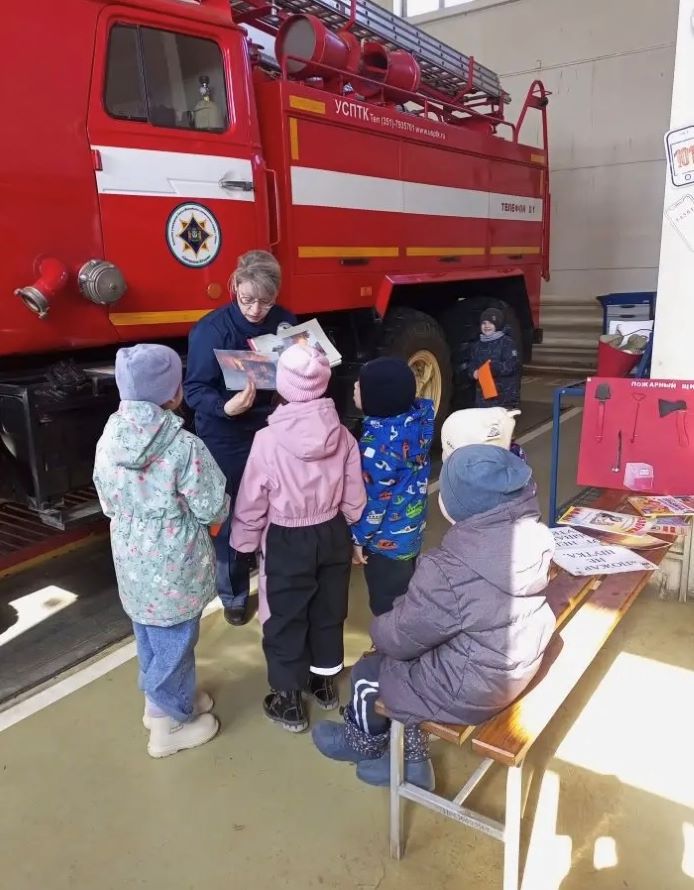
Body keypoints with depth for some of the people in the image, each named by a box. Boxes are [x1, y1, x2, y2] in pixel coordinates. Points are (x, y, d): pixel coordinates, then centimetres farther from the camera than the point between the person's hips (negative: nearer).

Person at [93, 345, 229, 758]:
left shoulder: (109, 439, -5)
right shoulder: (184, 446, -24)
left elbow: (109, 503, 6)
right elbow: (215, 510, -16)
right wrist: (192, 509, 6)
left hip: (132, 563, 7)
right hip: (175, 568, -6)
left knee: (150, 639, 25)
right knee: (174, 644, 13)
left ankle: (160, 701, 47)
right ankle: (170, 724, 31)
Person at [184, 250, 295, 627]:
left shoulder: (285, 322, -3)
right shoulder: (212, 328, -15)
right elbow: (195, 388, -17)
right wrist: (226, 407, -36)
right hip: (226, 441, -3)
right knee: (229, 519, 7)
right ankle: (233, 597, 28)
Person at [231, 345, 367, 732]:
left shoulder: (269, 439, -21)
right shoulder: (342, 435, -9)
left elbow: (252, 500, -12)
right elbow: (355, 498, -1)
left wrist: (244, 541, 5)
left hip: (287, 541, -4)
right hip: (333, 535, 4)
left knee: (285, 620, 13)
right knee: (329, 611, 22)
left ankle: (289, 701, 27)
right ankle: (326, 682, 41)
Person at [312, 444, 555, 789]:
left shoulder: (450, 570, -34)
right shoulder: (530, 531, -12)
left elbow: (401, 637, -17)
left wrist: (378, 627, 5)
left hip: (471, 691, -7)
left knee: (366, 674, 16)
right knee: (400, 660, 22)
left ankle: (364, 742, 46)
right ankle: (411, 757, 37)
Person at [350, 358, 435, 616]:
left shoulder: (379, 440, -29)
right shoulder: (418, 417, -7)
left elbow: (374, 498, -22)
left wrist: (359, 537, -9)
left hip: (386, 538, -8)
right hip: (411, 529, 8)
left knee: (387, 605, 11)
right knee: (406, 596, 26)